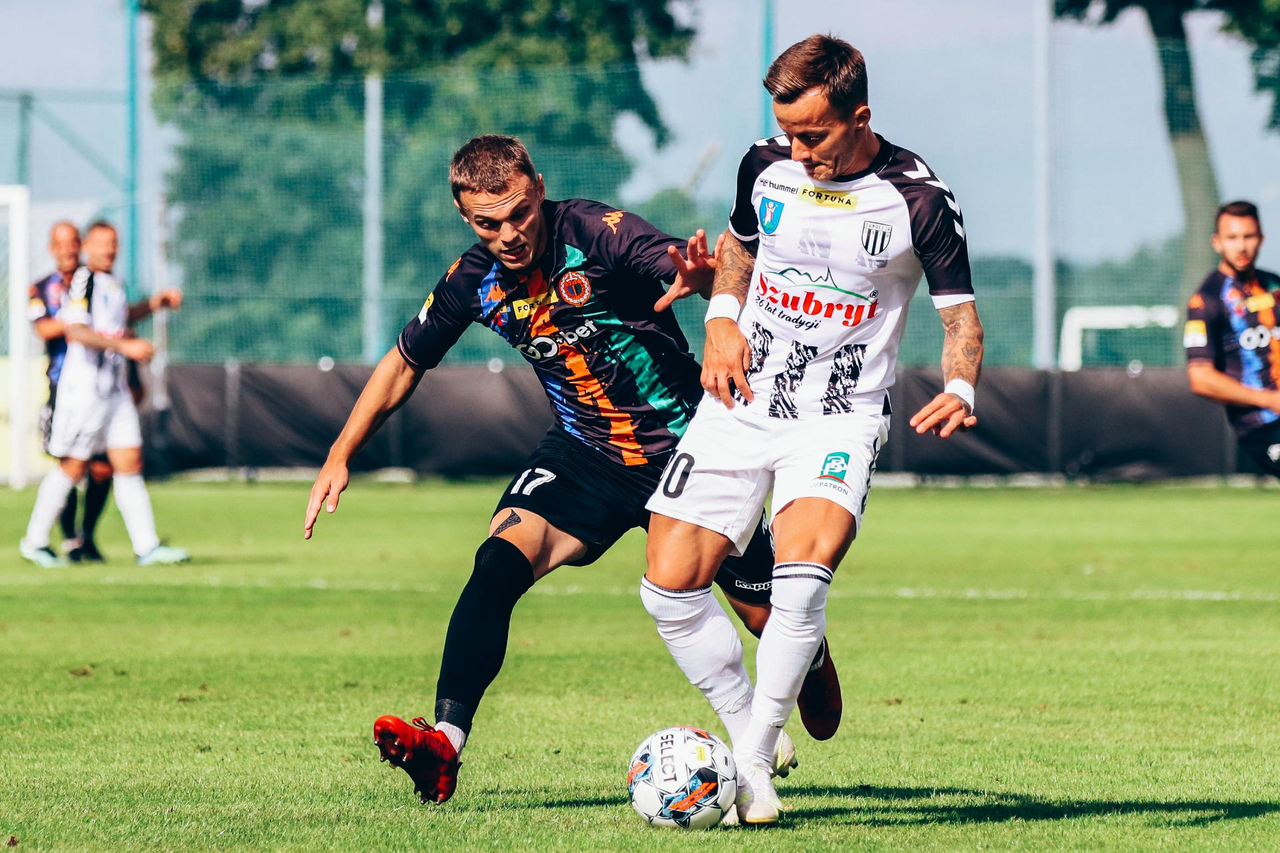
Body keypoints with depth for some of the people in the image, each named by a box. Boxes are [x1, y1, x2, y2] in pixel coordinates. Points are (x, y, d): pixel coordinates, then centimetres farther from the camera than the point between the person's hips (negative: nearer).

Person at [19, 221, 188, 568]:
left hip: (115, 388, 8)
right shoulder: (83, 281, -11)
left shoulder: (112, 284, 16)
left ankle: (147, 546, -2)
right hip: (83, 387, -8)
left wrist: (155, 303, 24)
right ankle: (35, 541, 10)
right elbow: (75, 330, -23)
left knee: (129, 462, 1)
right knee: (73, 466, -2)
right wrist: (125, 346, -27)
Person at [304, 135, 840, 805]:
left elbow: (687, 266, -35)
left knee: (769, 616, 4)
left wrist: (701, 278, -59)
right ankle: (443, 745, -30)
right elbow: (404, 365, 9)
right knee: (499, 562, -24)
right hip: (584, 454, 3)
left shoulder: (596, 233, -21)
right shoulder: (475, 282, -6)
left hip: (684, 445, -3)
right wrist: (339, 458, 4)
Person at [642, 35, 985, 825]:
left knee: (802, 574, -29)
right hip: (742, 404, 5)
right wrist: (722, 318, 4)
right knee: (670, 584, -5)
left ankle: (750, 761, -19)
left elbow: (960, 312, -2)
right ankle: (749, 731, 13)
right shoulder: (766, 167, 1)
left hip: (840, 416, -4)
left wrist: (959, 390, -21)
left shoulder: (919, 199, -11)